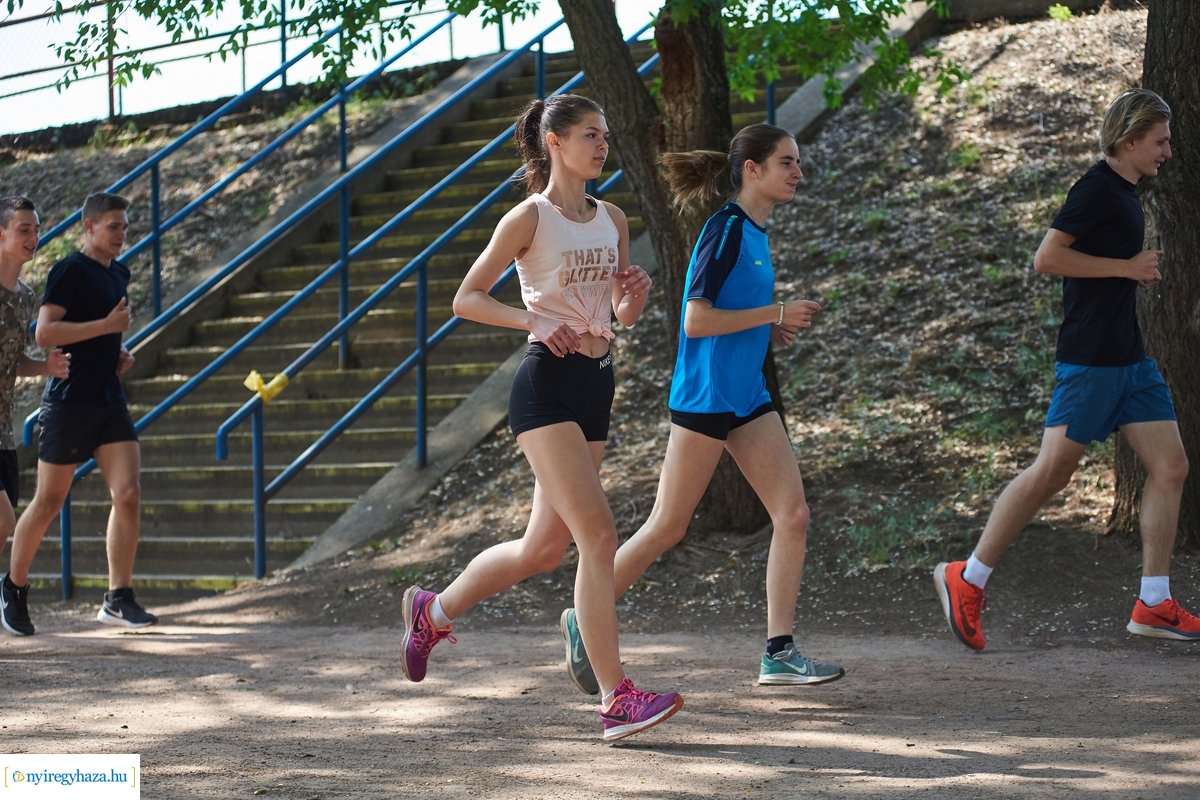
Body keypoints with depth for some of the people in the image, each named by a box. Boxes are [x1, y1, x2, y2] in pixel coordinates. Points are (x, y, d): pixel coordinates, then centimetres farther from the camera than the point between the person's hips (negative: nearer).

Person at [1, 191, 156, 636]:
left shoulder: (119, 274, 15)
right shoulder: (69, 271, -10)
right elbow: (45, 332, -20)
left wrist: (119, 354, 13)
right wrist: (106, 325, -21)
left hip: (109, 400, 7)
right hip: (69, 401, -7)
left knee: (128, 495, -6)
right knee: (48, 502, 3)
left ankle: (118, 600, -3)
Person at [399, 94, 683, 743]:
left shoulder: (612, 220, 13)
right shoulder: (530, 218, -5)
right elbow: (466, 299, -4)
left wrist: (637, 295, -2)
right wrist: (537, 321, -18)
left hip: (596, 385, 8)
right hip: (547, 385, -8)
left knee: (545, 548, 12)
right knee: (597, 535, -16)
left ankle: (434, 609, 35)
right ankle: (618, 702, -17)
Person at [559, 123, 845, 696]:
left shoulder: (754, 232, 12)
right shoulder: (725, 229, -15)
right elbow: (696, 322, -20)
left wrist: (771, 329, 7)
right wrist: (776, 313, -18)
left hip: (747, 399, 9)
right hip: (704, 396, -9)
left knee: (793, 514, -2)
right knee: (668, 529, 0)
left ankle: (779, 653, 0)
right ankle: (585, 620, 17)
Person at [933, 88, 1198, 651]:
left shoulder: (1125, 193, 16)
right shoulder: (1096, 188, -13)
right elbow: (1047, 258, -20)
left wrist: (1139, 273, 12)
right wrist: (1127, 267, -15)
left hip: (1129, 359, 10)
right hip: (1089, 358, -10)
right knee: (1052, 472, -8)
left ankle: (1153, 605, 5)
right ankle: (966, 579, 4)